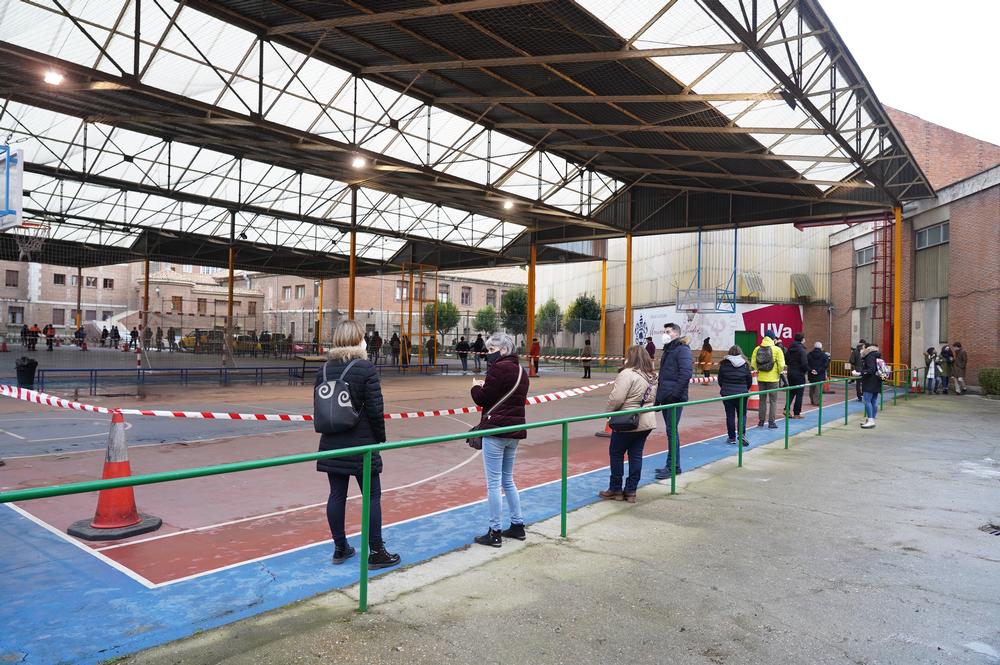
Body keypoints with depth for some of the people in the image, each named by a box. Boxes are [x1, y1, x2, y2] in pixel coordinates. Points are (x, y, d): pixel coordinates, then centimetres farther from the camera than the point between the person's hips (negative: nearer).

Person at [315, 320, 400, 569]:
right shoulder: (366, 369, -13)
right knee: (372, 495, 5)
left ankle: (340, 548, 23)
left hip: (331, 444, 6)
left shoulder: (324, 370, 5)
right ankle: (375, 552, 11)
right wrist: (380, 438, 0)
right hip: (361, 444, -6)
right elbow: (375, 409, -14)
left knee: (337, 494, 12)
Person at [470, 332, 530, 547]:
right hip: (515, 429, 9)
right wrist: (485, 387, 11)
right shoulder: (521, 370, 13)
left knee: (493, 483, -1)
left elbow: (482, 399, -11)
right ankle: (517, 525, 25)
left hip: (496, 429, -9)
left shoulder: (498, 368, -13)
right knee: (508, 480, 19)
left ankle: (494, 533, 5)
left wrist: (476, 386, 8)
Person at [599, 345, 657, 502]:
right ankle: (631, 491, 15)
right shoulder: (650, 376, 9)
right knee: (636, 455, 11)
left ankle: (615, 490, 14)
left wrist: (608, 412, -6)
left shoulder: (627, 374, -18)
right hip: (647, 422, 8)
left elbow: (616, 398, -21)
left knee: (616, 454, 7)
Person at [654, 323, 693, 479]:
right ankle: (672, 465, 19)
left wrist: (675, 393, -22)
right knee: (670, 431, 12)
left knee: (672, 431, -6)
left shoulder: (682, 349, -9)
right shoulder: (668, 350, 19)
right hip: (665, 398, 9)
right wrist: (658, 397, 19)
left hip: (675, 398, -9)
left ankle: (673, 467, 0)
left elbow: (686, 373, -20)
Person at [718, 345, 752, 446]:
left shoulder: (724, 364, -2)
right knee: (742, 414, 13)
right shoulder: (745, 364, -1)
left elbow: (720, 379, 2)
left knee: (730, 415, 5)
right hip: (741, 393, 0)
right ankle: (742, 433, -5)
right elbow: (749, 380, 4)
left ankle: (732, 438, 8)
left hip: (727, 392, 0)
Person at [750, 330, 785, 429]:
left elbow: (753, 363, -1)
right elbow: (781, 365, -13)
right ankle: (771, 422, 5)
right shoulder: (776, 349, -10)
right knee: (773, 400, 7)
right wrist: (779, 372, 5)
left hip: (761, 378, 3)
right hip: (773, 379, -3)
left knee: (762, 399, 14)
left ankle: (761, 421, 17)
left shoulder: (757, 349, -1)